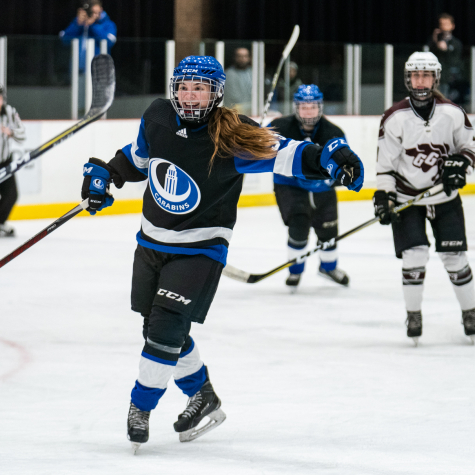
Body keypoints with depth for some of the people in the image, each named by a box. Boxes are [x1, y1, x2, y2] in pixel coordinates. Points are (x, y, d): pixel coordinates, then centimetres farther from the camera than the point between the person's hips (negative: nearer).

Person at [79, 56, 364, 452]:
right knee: (158, 327, 13)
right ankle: (202, 397, 34)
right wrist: (105, 173, 11)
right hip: (152, 241, 6)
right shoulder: (158, 117, -4)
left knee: (167, 328, -14)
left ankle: (141, 408, 6)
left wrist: (326, 159, -42)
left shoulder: (230, 136, -20)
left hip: (200, 250, -6)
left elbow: (280, 152, -28)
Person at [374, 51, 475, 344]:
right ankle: (414, 314, 5)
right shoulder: (395, 118, -12)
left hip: (445, 196, 1)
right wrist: (384, 195, -14)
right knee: (415, 254, -12)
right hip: (406, 197, -1)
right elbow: (385, 162, -7)